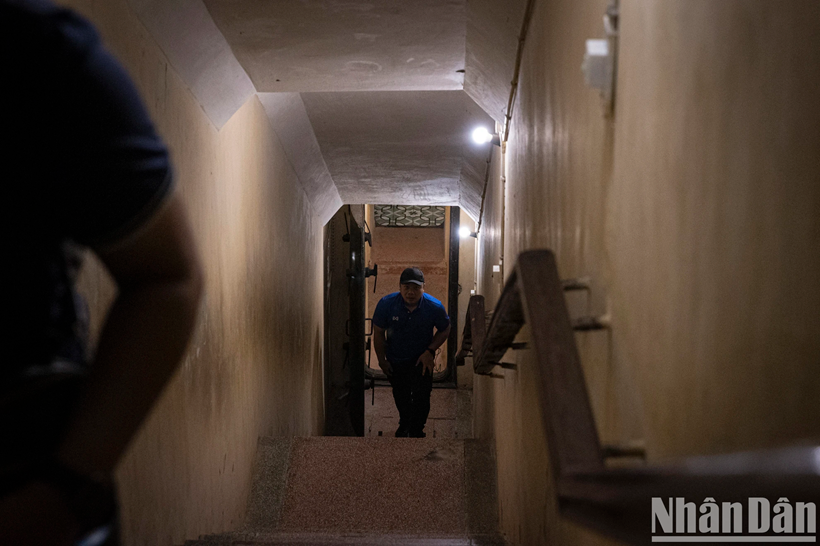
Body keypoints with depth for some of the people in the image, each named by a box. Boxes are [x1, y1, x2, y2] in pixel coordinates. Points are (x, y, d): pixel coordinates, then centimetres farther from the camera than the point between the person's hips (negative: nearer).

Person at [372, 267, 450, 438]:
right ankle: (404, 423, 52)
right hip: (395, 360, 2)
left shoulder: (434, 307, -25)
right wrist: (382, 360, -4)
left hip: (422, 359, -2)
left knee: (421, 397, -3)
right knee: (400, 396, 22)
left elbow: (445, 330, -6)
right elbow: (378, 333, -10)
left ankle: (417, 430, 24)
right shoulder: (386, 304, -25)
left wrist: (429, 351, -17)